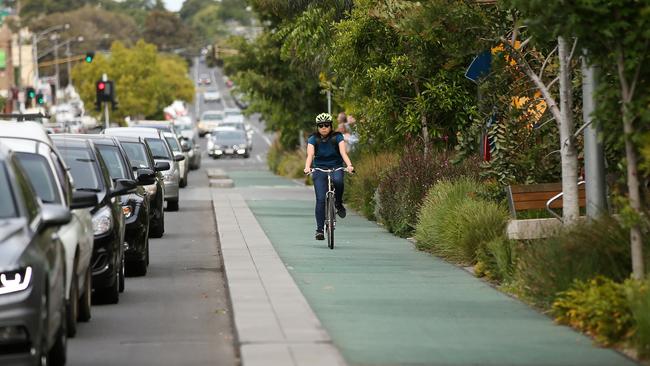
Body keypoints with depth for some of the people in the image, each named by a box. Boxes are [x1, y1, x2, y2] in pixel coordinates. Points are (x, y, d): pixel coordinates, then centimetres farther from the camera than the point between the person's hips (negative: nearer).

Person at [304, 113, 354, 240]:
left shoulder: (337, 137, -5)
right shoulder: (313, 139, -4)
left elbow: (343, 153, -18)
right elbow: (310, 155, -18)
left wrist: (349, 165, -37)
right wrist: (307, 167, -38)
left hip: (336, 167, 0)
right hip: (319, 169, 0)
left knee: (338, 181, -36)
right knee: (320, 199, -12)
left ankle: (338, 203, -8)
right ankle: (319, 229, -7)